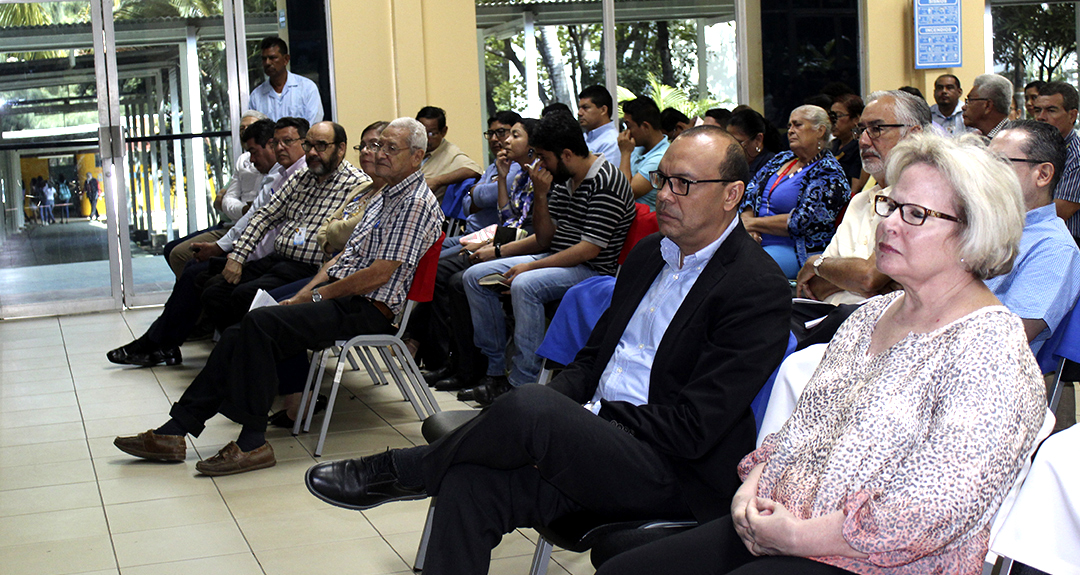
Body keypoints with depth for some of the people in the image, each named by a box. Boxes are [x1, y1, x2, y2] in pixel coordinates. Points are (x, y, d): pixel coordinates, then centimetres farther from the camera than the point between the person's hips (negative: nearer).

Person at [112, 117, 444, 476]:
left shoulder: (417, 203, -10)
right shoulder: (384, 197, 22)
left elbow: (380, 274, -17)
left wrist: (319, 294, -8)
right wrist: (305, 293, 7)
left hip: (368, 310, -9)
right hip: (340, 296, 10)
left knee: (261, 324, -26)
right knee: (241, 335, -3)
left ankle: (252, 443, -21)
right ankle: (176, 432, -1)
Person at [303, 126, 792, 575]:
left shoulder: (759, 289, -13)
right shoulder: (650, 252, 15)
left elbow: (691, 429, -17)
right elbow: (593, 356, 20)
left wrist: (579, 424, -14)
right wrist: (557, 423, -1)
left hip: (676, 475, -8)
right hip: (597, 438, 8)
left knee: (530, 405, -30)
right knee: (470, 483, -18)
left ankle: (397, 470, -3)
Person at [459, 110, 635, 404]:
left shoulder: (606, 182, -16)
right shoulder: (562, 179, 9)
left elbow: (589, 249, -21)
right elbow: (545, 239, 11)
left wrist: (532, 266, -20)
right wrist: (540, 195, -5)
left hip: (592, 270, -10)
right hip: (557, 259, 10)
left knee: (524, 285, -35)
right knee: (474, 276, 2)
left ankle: (522, 385, -27)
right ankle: (496, 373, 2)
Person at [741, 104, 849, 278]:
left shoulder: (829, 174, -5)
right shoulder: (781, 159, 20)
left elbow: (802, 221, -15)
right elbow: (749, 192, 16)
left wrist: (752, 223, -12)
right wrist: (746, 220, -7)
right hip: (756, 242, 7)